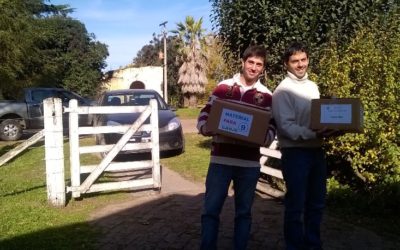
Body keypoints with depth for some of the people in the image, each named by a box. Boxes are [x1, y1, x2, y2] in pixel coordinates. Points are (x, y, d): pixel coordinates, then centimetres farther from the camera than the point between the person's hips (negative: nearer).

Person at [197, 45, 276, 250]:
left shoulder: (266, 96, 5)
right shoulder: (223, 87, 5)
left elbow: (271, 129, 0)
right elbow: (204, 115, 4)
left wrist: (262, 137, -22)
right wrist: (207, 128, -18)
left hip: (249, 163, 1)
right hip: (220, 159, 0)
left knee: (244, 212, 13)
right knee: (211, 210, 4)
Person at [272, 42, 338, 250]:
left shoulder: (313, 87, 13)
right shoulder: (283, 90, -10)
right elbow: (286, 126, -17)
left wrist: (328, 129, -2)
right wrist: (314, 134, -27)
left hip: (316, 151, 7)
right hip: (295, 153, -7)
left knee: (316, 203, 16)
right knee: (296, 205, 3)